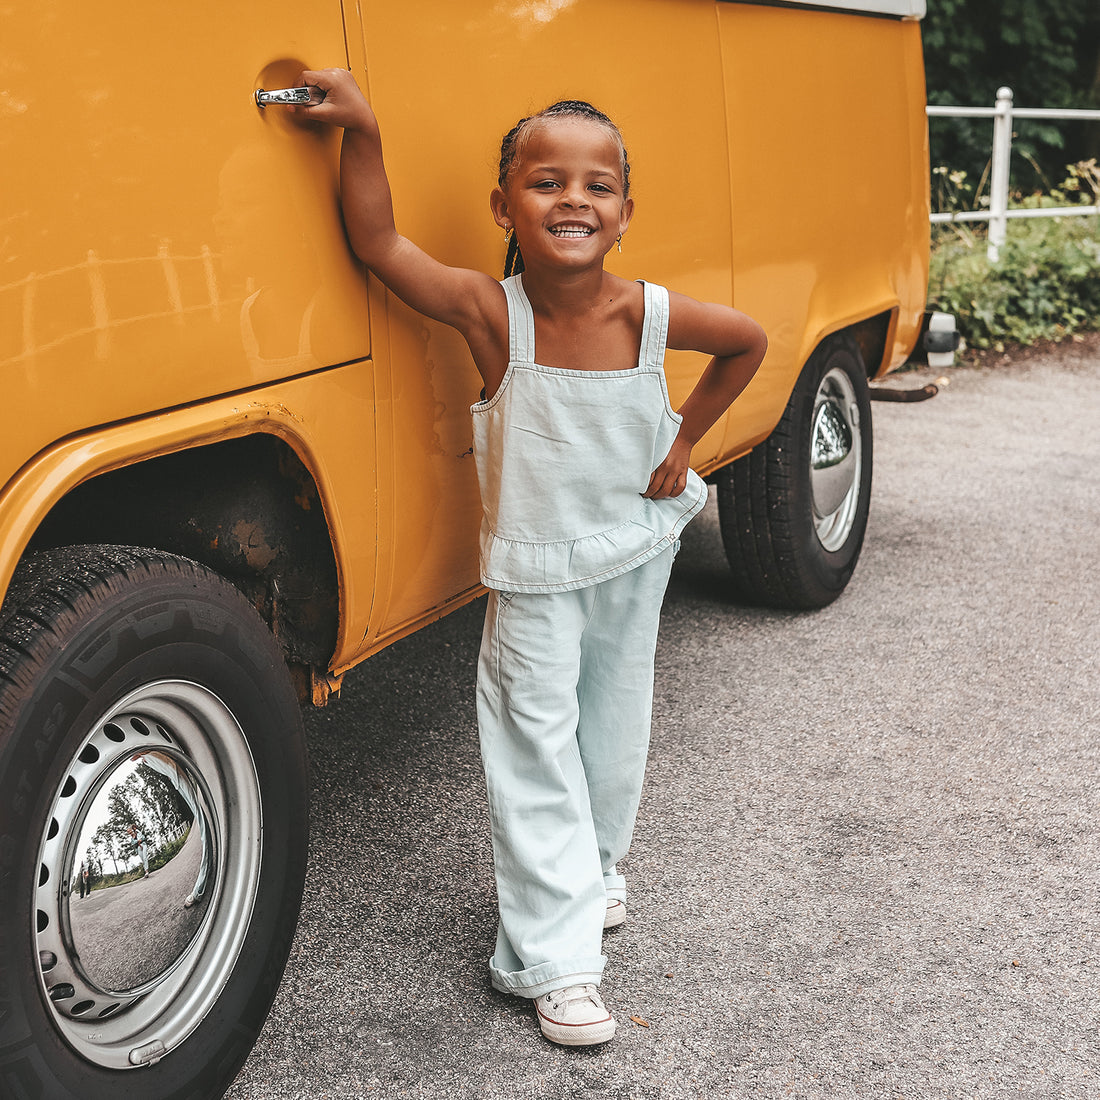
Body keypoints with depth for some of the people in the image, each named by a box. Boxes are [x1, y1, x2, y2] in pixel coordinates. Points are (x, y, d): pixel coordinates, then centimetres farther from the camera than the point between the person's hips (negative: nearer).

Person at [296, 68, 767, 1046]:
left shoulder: (651, 314, -15)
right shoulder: (490, 314, -20)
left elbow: (748, 343, 3)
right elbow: (379, 243, -26)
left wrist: (686, 438, 0)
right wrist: (361, 131, -36)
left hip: (636, 552, 3)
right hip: (533, 572, -3)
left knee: (615, 723, 18)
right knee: (537, 740, -4)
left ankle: (595, 865, 44)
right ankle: (556, 956, 3)